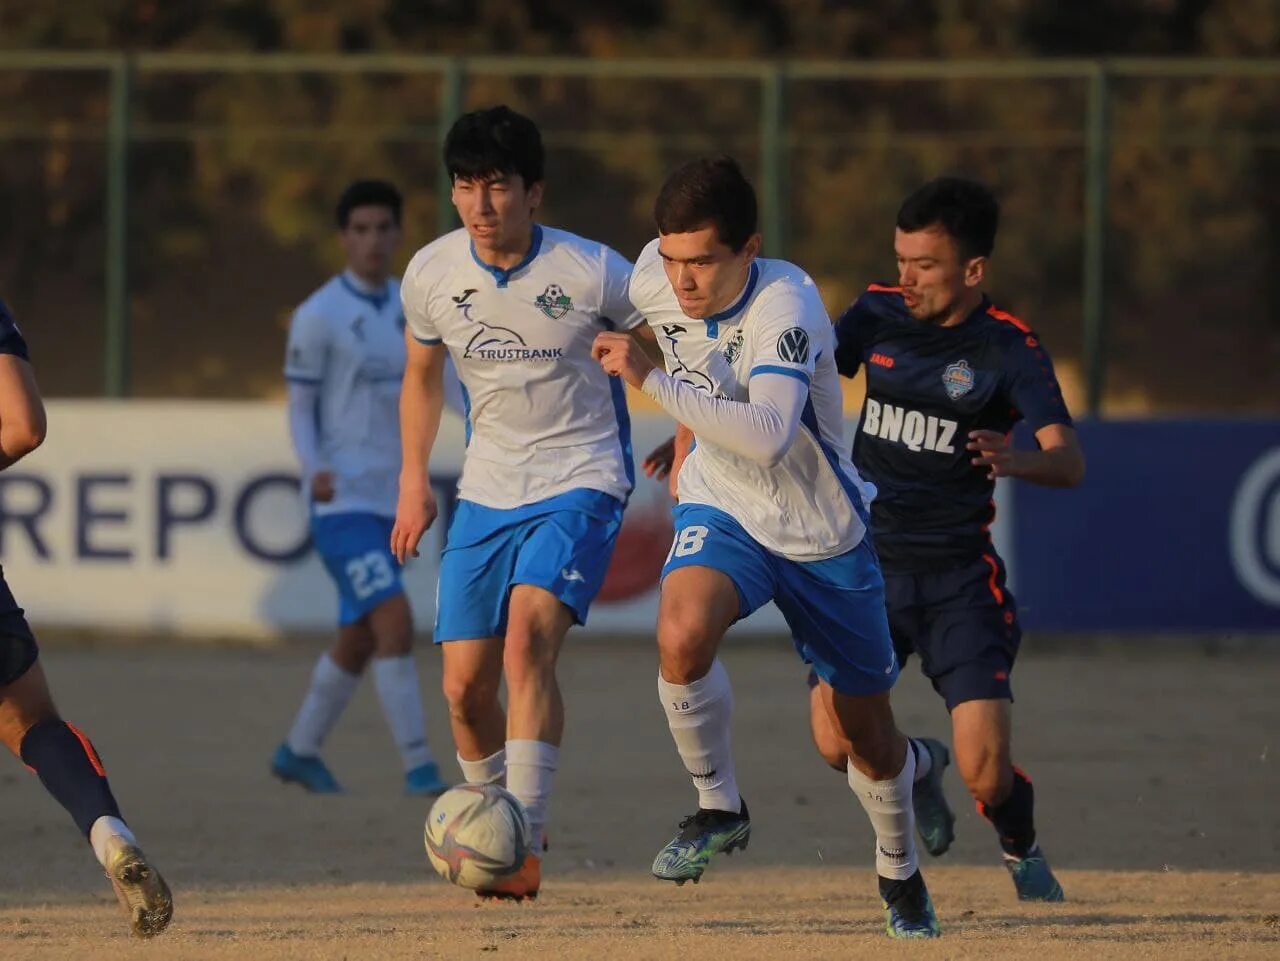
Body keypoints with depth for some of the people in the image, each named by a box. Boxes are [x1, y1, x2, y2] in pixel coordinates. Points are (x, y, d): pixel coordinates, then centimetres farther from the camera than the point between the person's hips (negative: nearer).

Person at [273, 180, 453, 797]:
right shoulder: (319, 316, -8)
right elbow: (300, 408, -6)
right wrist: (316, 469, -23)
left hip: (391, 499, 7)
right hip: (342, 499, -7)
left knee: (360, 640, 13)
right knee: (395, 623, -18)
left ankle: (299, 752, 30)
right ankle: (417, 767, -15)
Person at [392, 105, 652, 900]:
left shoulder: (591, 273, -15)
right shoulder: (431, 275, -4)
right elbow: (422, 373, 16)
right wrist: (414, 483, 12)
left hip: (580, 484, -5)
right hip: (487, 491, 5)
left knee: (529, 638, -27)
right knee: (464, 686, 1)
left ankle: (526, 841, -29)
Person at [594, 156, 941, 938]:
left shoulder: (786, 303, -32)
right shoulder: (655, 282, -15)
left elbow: (770, 436, -46)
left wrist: (653, 380, -49)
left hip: (822, 530, -3)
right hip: (723, 512, 3)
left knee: (863, 727, 11)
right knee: (683, 632, -31)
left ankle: (900, 871, 41)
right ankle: (719, 808, -8)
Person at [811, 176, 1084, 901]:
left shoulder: (1010, 348, -10)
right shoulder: (879, 315, 2)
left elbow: (1069, 461, -20)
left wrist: (1017, 461, -43)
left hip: (958, 575, -3)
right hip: (867, 562, 3)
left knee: (986, 774, -12)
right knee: (837, 742, -15)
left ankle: (1022, 848, 26)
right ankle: (917, 763, 23)